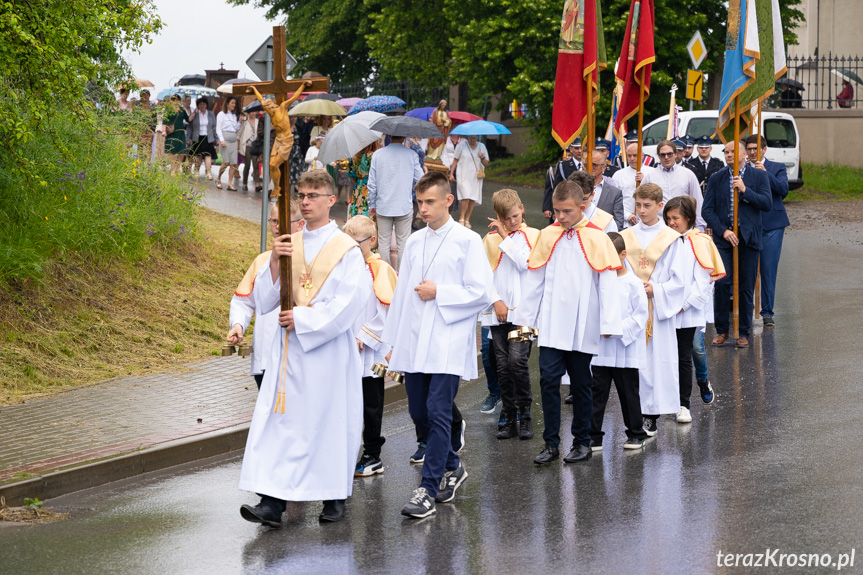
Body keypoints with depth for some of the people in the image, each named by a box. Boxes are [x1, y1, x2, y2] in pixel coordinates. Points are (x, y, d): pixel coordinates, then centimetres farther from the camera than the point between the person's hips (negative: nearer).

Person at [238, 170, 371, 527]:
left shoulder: (346, 249, -3)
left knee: (330, 420, 2)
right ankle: (273, 501, -7)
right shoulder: (288, 245, 10)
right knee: (282, 420, -3)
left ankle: (335, 498, 15)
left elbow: (349, 302, -11)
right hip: (289, 347, 4)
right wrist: (275, 263, -10)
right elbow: (267, 298, 7)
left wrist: (302, 318, -14)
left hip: (327, 347, -4)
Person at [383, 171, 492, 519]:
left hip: (449, 343, -6)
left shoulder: (468, 241, -3)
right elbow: (401, 294, 16)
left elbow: (481, 293, -8)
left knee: (438, 413, -10)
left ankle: (429, 489, -8)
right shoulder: (414, 243, 13)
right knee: (419, 413, 10)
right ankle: (451, 468, 31)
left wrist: (438, 293, -12)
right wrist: (392, 344, 13)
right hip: (414, 344, 6)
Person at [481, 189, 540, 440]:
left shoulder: (533, 236, 4)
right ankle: (509, 418, 13)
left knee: (517, 360, -17)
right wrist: (496, 301, -5)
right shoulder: (490, 239, 11)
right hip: (498, 311, 3)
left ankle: (524, 415, -3)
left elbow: (527, 264, -13)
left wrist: (507, 238, -9)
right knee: (503, 366, 3)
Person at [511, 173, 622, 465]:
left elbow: (607, 283, -6)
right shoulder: (547, 236, 5)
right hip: (552, 324, 2)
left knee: (580, 384, 7)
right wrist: (524, 317, 9)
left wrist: (608, 323, -11)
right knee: (549, 379, -7)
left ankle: (582, 441, 20)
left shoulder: (596, 239, -4)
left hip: (582, 326, -2)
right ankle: (551, 443, -1)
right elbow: (534, 279, 10)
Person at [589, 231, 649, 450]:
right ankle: (593, 436, 5)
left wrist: (618, 329, -17)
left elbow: (640, 315, -8)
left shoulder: (633, 283, -6)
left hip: (626, 351, -4)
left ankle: (636, 434, 22)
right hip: (600, 350, 4)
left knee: (628, 392, 8)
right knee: (596, 392, 2)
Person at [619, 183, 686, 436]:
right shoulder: (626, 237, 9)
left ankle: (651, 417, 3)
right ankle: (636, 414, 7)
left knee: (658, 358, -3)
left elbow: (678, 280, -2)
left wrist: (654, 290, -15)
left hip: (659, 309, -2)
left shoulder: (671, 239, 0)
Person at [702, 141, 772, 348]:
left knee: (747, 287, 2)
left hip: (749, 237, 0)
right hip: (724, 237, 0)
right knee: (722, 283, -10)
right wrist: (723, 231, -9)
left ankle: (744, 333, 12)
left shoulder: (759, 176, 5)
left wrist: (745, 190, -15)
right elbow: (707, 210, 4)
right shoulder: (716, 179, 8)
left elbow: (767, 204, -5)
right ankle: (721, 330, 3)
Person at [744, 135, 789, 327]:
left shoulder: (777, 168, 7)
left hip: (771, 226, -1)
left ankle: (767, 312, 8)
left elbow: (783, 189, -10)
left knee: (769, 270, 0)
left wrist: (765, 173, -17)